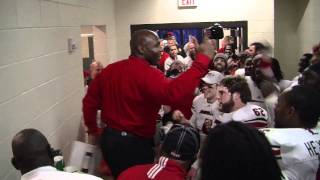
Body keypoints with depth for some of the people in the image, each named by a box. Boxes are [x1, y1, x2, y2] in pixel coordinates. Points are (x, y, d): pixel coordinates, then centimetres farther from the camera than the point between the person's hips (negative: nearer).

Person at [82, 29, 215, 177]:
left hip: (109, 138, 8)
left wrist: (93, 129, 24)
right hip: (133, 143, -8)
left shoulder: (110, 69, 4)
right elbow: (172, 93, -40)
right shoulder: (147, 73, -22)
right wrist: (202, 59, -36)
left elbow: (90, 100, 10)